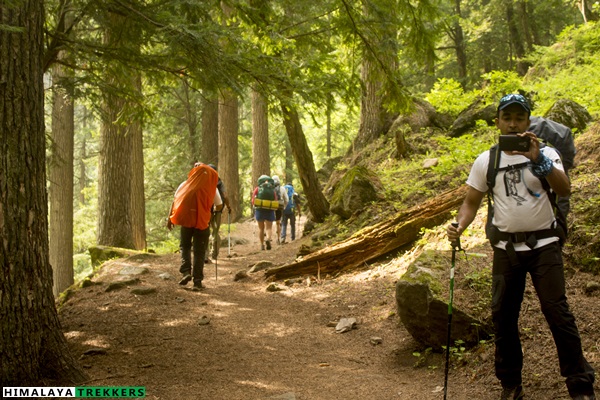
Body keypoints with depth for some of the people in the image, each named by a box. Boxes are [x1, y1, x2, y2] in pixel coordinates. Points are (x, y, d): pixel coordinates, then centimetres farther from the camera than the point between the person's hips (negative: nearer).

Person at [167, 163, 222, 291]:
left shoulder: (185, 185, 3)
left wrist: (169, 218, 4)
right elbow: (219, 205, 4)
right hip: (202, 223, -1)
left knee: (184, 246, 19)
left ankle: (186, 271, -2)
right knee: (199, 252, 6)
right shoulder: (211, 189, 0)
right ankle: (197, 281, 3)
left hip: (186, 221, 1)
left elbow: (175, 202, 1)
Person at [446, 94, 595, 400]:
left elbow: (564, 190, -20)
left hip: (543, 244, -3)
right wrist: (459, 226, -14)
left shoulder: (545, 153, -3)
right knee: (503, 315, 6)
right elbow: (471, 203, 6)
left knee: (557, 312, -7)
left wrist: (538, 160, -34)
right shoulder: (485, 161, 3)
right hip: (507, 247, 3)